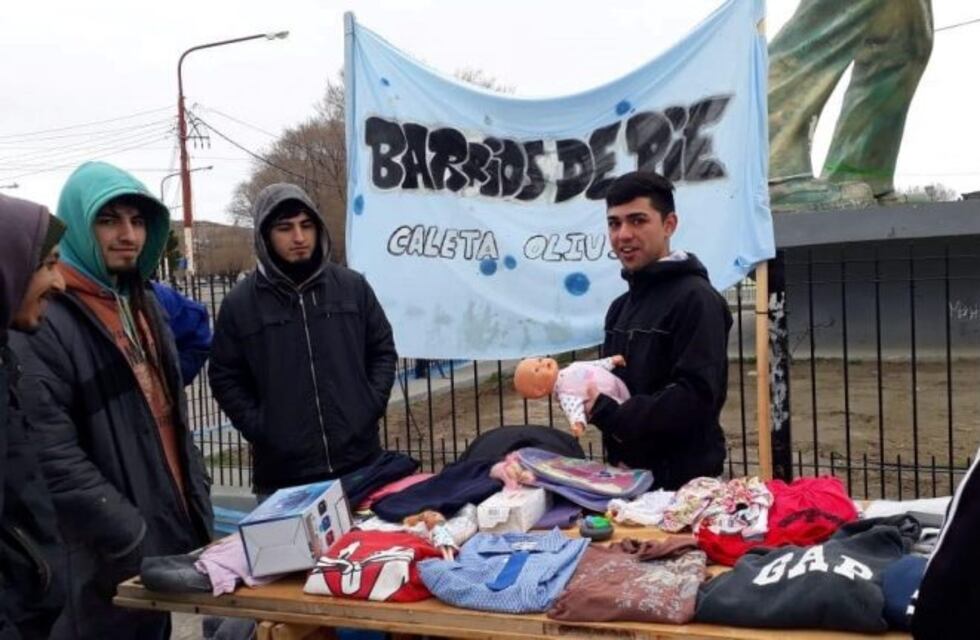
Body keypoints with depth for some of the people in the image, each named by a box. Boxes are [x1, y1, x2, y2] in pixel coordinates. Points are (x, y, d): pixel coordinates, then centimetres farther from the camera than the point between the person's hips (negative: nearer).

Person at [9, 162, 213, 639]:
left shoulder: (142, 303, 12)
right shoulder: (45, 319, -16)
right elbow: (54, 457, -21)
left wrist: (199, 507, 10)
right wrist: (130, 538, -20)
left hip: (172, 535, 8)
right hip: (109, 560, -8)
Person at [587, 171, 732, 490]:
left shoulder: (696, 299, -14)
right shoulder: (621, 306, 13)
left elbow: (695, 397, -22)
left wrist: (607, 413, -19)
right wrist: (584, 394, -4)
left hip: (683, 483, -7)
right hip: (628, 474, 8)